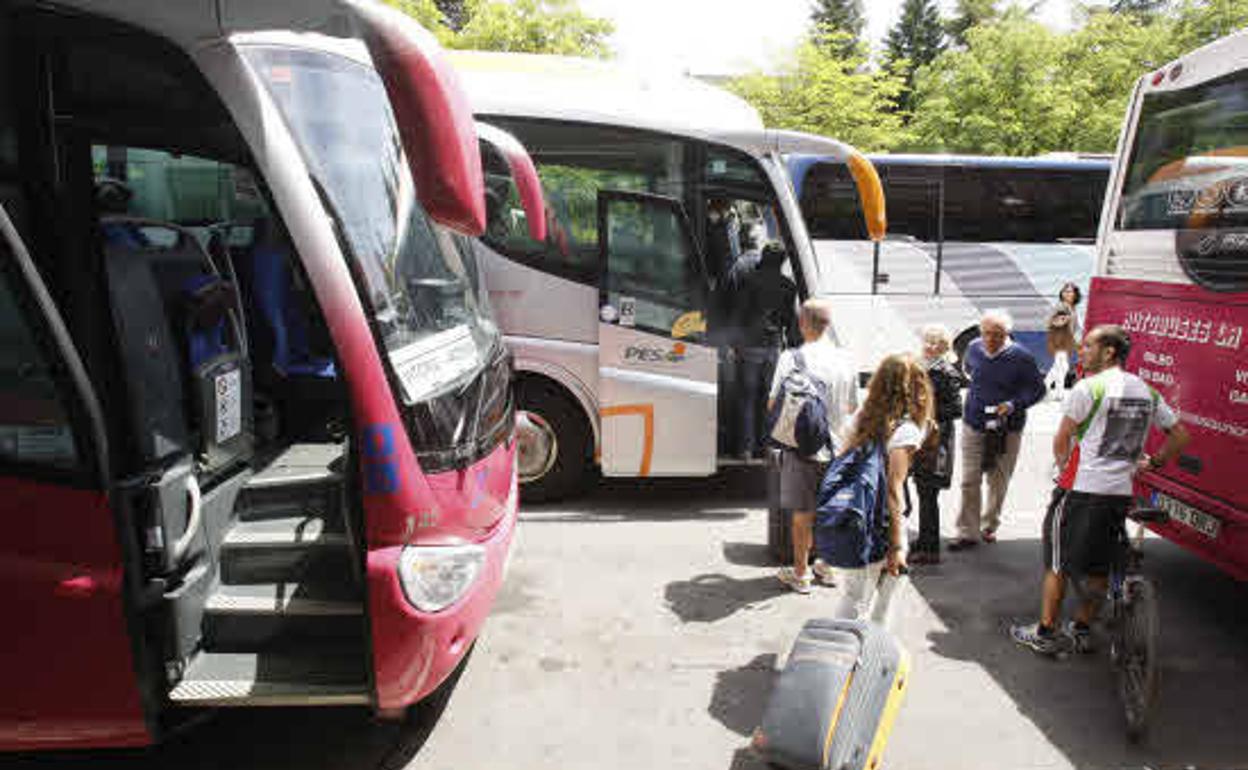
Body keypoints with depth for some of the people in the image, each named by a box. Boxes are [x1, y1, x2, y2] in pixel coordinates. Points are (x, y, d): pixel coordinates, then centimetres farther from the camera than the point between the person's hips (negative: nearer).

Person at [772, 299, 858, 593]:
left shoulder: (792, 358, -15)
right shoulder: (844, 359, -2)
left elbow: (773, 404, -12)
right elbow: (852, 406, 8)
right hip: (836, 447, 4)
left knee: (803, 513, 7)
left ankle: (800, 573, 18)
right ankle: (828, 565, 33)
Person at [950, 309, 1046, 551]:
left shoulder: (1020, 356, -13)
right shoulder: (973, 348, -2)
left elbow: (1037, 389, -6)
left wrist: (1013, 405, -21)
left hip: (1006, 429, -2)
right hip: (973, 424, 2)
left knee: (998, 482, 11)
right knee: (969, 481, -1)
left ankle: (989, 526, 31)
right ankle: (967, 533, 6)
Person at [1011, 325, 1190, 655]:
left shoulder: (1088, 387, -12)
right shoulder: (1148, 392, 8)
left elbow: (1061, 440, -7)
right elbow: (1180, 436, 15)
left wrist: (1064, 467, 10)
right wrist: (1154, 463, 24)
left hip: (1082, 490, -6)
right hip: (1122, 492, 6)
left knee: (1058, 564, 6)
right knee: (1100, 567, 17)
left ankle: (1044, 633, 13)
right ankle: (1082, 630, 28)